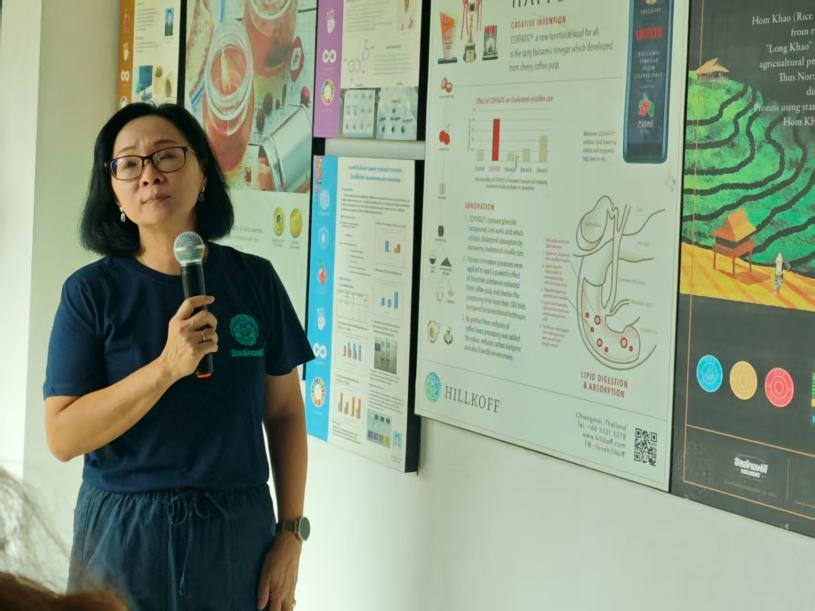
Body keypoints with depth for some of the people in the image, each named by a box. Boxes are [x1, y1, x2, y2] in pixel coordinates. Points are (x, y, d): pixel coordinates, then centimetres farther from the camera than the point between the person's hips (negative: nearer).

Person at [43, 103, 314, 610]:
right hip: (126, 533, -2)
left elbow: (285, 412, 5)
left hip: (237, 534, 2)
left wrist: (291, 532, 0)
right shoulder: (92, 291, -7)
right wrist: (168, 366, -24)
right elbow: (63, 437, -13)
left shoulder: (254, 279, -1)